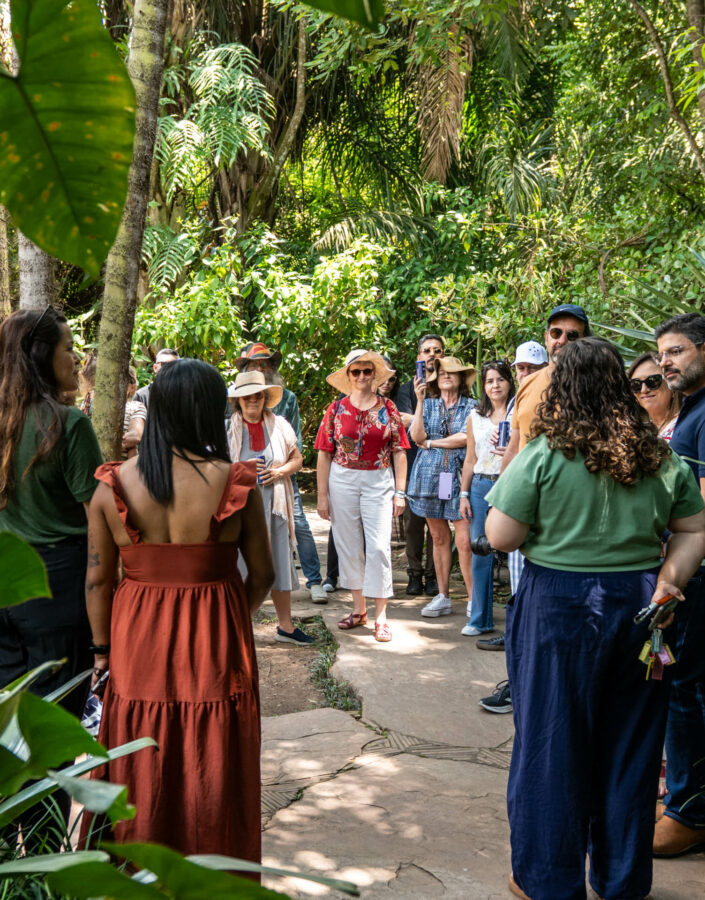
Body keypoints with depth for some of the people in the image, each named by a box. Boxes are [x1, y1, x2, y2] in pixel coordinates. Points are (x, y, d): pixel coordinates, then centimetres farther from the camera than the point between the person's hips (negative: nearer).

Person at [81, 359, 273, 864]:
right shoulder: (234, 483, -11)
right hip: (216, 648, -2)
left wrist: (102, 649, 9)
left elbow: (97, 580, -2)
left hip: (137, 641, 2)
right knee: (211, 776, 14)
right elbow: (262, 575, -4)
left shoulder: (114, 485, -6)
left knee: (142, 779, 17)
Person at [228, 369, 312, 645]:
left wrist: (280, 471, -5)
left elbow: (297, 459, 16)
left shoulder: (279, 425, 9)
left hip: (274, 503, 3)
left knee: (279, 562, 6)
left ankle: (285, 625, 17)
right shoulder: (227, 427, 2)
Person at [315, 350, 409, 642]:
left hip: (378, 481, -1)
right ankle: (359, 608, 23)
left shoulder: (388, 408, 4)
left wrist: (400, 492, -3)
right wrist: (322, 495, -1)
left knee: (379, 546, -7)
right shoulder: (336, 409, 4)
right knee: (348, 546, 8)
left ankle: (381, 616, 0)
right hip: (342, 481, 1)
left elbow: (399, 452, 3)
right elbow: (324, 454, 3)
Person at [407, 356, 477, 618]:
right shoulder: (428, 404, 11)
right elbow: (417, 436, -3)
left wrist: (431, 443, -3)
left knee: (465, 541, -9)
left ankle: (473, 599, -2)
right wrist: (419, 400, -8)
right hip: (430, 477, 3)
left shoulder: (471, 406, 4)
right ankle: (443, 597, 17)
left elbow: (466, 437, -9)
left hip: (459, 478, -3)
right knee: (439, 538, 9)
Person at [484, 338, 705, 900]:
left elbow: (501, 537, -10)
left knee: (553, 746, 9)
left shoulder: (544, 455, -12)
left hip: (560, 608, -4)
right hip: (639, 607, 4)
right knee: (629, 747, 15)